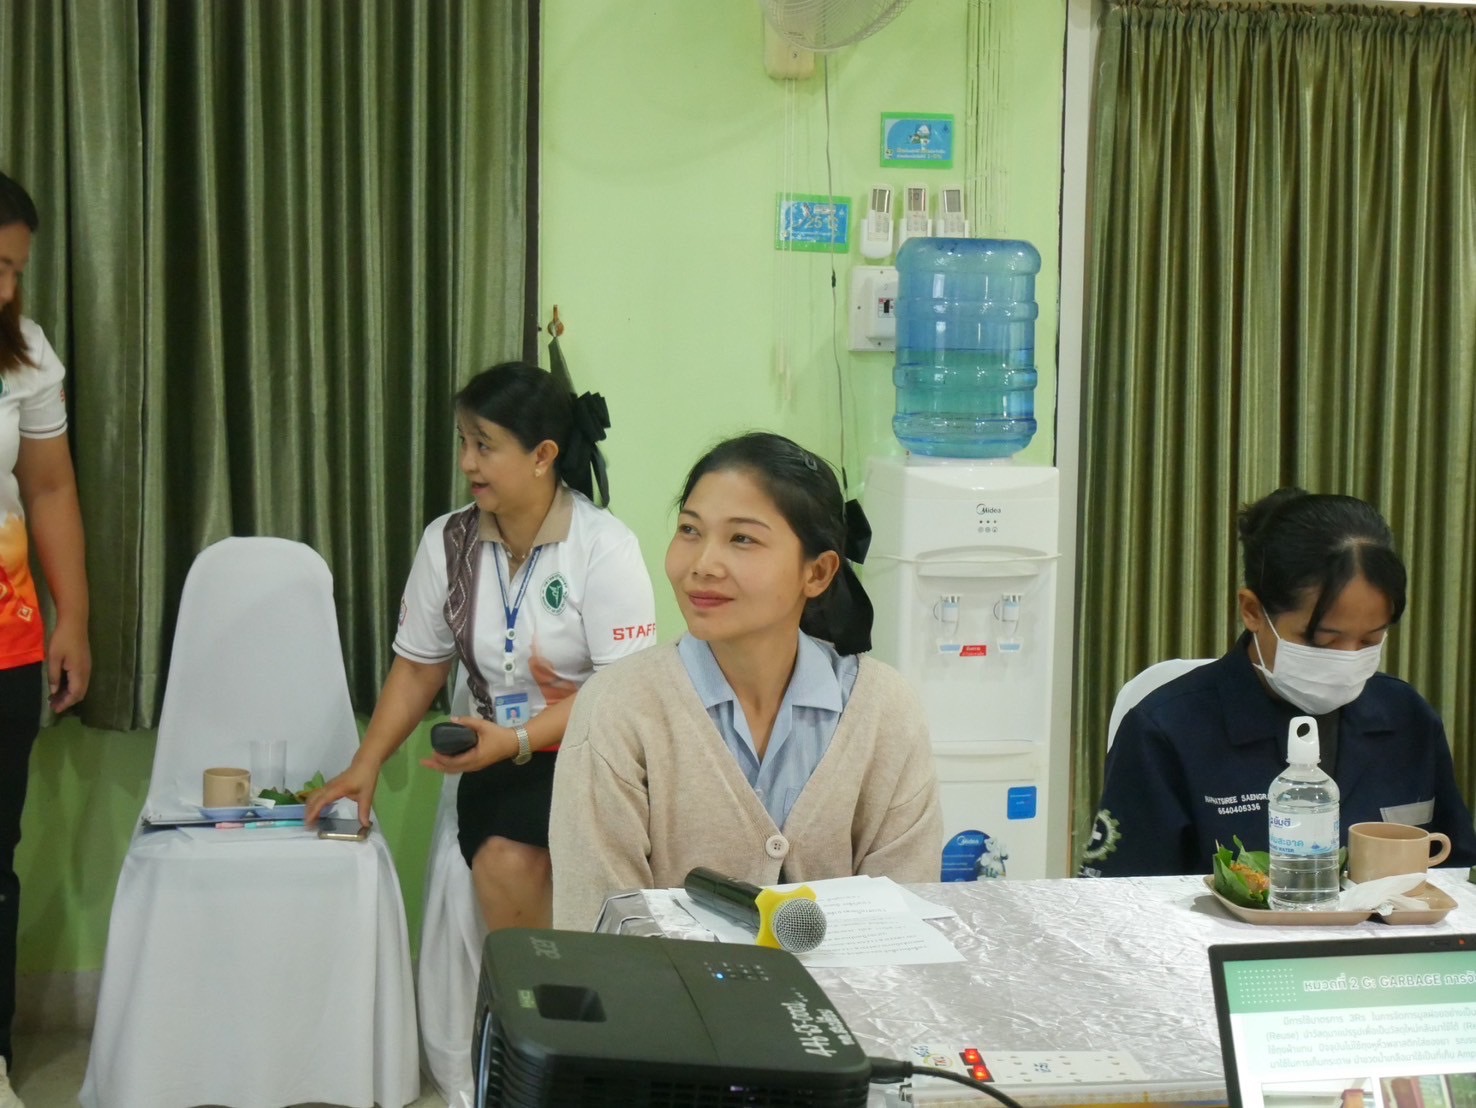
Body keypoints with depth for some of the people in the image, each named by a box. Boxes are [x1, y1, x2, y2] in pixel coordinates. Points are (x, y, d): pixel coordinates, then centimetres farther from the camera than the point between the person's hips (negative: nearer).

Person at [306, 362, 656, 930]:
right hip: (499, 758, 3)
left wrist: (518, 740, -23)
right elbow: (417, 667, 11)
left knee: (506, 860, -30)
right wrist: (365, 764, 2)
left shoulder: (604, 546, -11)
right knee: (500, 866, -28)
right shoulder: (446, 542, 3)